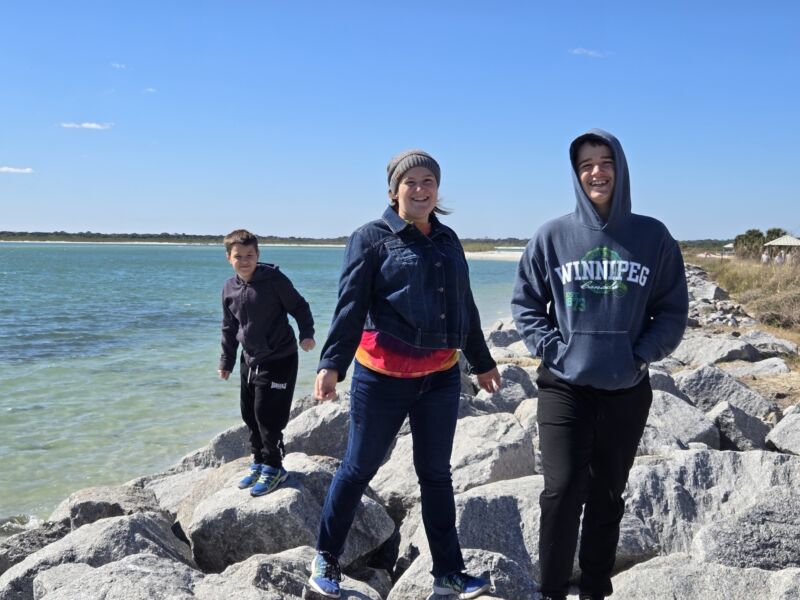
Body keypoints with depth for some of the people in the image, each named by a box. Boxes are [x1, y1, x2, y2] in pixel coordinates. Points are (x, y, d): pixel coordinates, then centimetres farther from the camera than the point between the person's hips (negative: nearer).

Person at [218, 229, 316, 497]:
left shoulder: (274, 280, -14)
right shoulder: (229, 288, 3)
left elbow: (299, 307, -6)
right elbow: (229, 328, 14)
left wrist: (306, 334, -20)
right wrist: (226, 361, 17)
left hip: (279, 360, -6)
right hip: (250, 361, 6)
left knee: (268, 415, -7)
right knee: (249, 414, 13)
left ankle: (273, 467, 9)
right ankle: (259, 462, 29)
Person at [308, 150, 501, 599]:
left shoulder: (448, 240, 12)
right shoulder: (372, 237, -5)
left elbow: (465, 307, 20)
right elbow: (350, 306, -12)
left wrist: (483, 362, 24)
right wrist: (331, 365, -23)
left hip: (442, 376, 5)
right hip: (384, 377, -5)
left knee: (436, 473, 12)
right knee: (359, 468, 6)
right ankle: (326, 558, 26)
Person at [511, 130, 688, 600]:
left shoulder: (653, 236, 1)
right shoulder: (553, 236, -1)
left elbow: (673, 311, 5)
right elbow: (525, 302, 5)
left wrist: (642, 353, -8)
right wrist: (550, 347, -7)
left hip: (627, 389, 2)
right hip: (564, 385, -1)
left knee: (607, 495, 12)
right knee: (563, 490, -6)